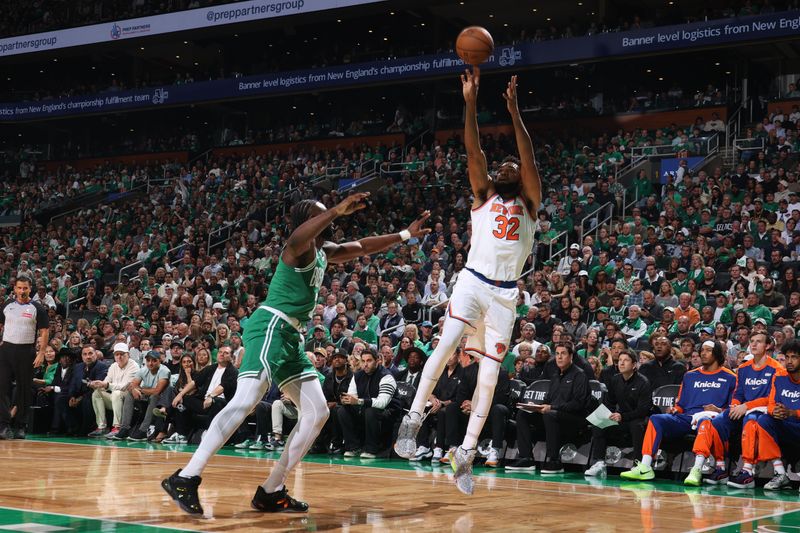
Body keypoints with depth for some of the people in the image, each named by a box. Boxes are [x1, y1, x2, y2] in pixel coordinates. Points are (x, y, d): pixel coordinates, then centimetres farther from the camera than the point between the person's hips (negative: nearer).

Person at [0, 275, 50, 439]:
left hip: (26, 352, -2)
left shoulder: (37, 308, -1)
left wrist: (41, 353, -11)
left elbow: (44, 332, -2)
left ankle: (20, 426, 12)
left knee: (24, 389, 4)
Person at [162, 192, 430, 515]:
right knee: (246, 401, -26)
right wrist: (338, 210, -41)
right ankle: (185, 479, -31)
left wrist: (405, 235, 35)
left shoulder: (324, 251, 20)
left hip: (291, 335, 10)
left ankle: (271, 492, 7)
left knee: (317, 413, 7)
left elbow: (361, 248, 35)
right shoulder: (302, 247, -8)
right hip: (270, 327, -10)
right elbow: (295, 239, -34)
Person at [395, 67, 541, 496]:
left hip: (505, 293, 1)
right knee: (447, 344, -25)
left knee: (489, 374, -2)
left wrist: (514, 110, -7)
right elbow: (473, 151, 1)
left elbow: (529, 158, -1)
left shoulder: (528, 203, 13)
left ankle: (466, 452, 4)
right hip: (473, 281, -1)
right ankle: (413, 418, -17)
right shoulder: (483, 196, 13)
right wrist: (471, 102, -7)